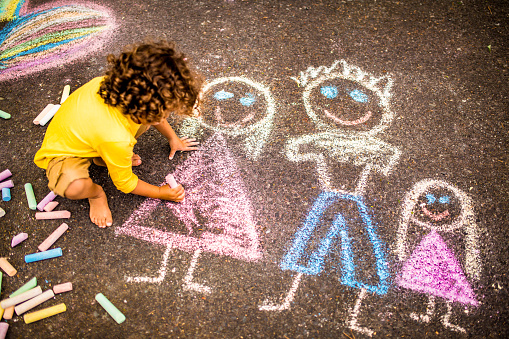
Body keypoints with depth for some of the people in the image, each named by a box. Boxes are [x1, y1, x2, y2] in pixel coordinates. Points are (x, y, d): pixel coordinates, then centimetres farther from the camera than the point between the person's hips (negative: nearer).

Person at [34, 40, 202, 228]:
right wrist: (160, 193, -6)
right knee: (75, 186, -40)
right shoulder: (117, 139, -45)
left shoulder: (125, 85, -26)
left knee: (147, 114, -9)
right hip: (64, 153, -7)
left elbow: (156, 116, 3)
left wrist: (172, 138, 14)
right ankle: (96, 193, -1)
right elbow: (125, 182, -20)